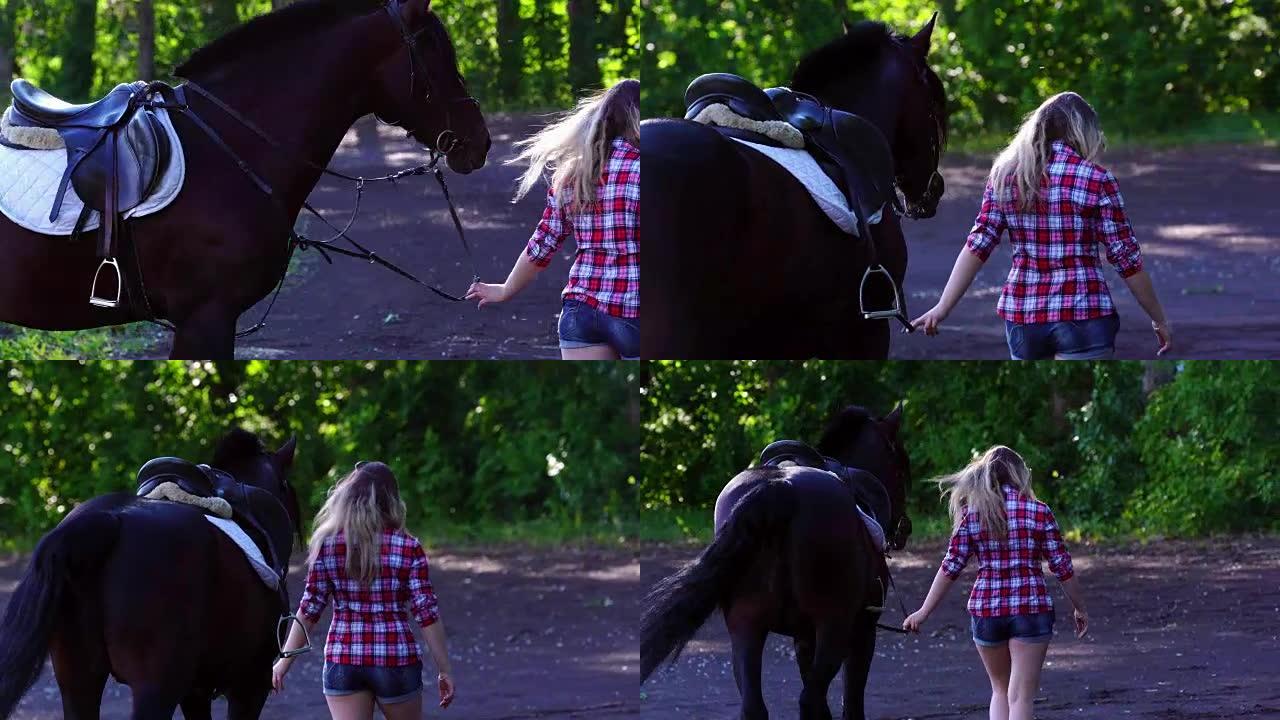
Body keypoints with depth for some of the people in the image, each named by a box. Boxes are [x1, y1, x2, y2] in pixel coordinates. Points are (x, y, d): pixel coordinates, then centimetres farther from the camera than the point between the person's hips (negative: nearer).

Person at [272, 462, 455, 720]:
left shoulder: (327, 545, -1)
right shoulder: (408, 548, -4)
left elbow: (309, 609, -2)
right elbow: (427, 612, -7)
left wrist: (285, 660, 6)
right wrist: (445, 670, 0)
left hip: (341, 661, 1)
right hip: (396, 658, -1)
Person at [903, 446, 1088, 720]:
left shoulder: (971, 514, 1)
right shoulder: (1038, 512, -2)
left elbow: (951, 567, -1)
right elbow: (1062, 566, 0)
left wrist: (924, 612, 5)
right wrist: (1080, 608, 12)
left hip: (985, 612, 2)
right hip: (1031, 610, -2)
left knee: (1000, 690, 20)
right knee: (1020, 696, -1)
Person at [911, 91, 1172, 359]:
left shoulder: (1005, 175, 6)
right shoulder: (1096, 180, -4)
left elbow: (977, 246, 0)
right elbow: (1126, 259, -3)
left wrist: (942, 307, 0)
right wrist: (1159, 319, 6)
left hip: (1022, 314, 4)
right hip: (1082, 314, -4)